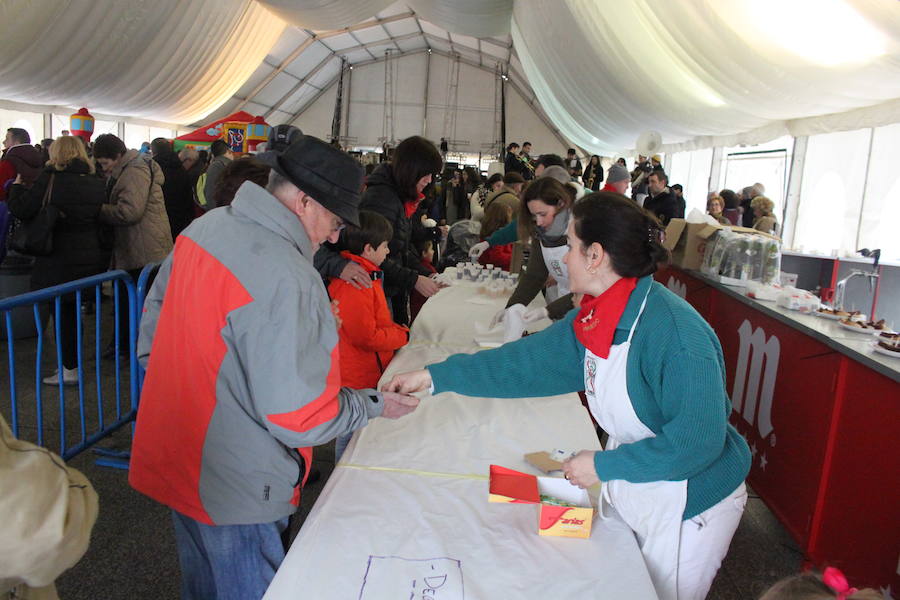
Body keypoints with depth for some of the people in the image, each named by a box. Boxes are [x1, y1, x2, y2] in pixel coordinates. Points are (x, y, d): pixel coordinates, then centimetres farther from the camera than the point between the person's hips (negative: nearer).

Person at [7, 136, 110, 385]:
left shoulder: (49, 180, -12)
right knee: (72, 310, 16)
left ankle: (70, 370, 10)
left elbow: (20, 210, -12)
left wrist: (17, 185, 5)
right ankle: (71, 361, 25)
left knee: (62, 312, 4)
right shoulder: (96, 183, 5)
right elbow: (103, 217, 10)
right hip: (93, 257, 6)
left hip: (60, 259, -6)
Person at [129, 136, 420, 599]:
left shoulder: (204, 227, -2)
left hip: (175, 458, 8)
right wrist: (375, 405, -13)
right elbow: (296, 417, -27)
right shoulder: (286, 279, -30)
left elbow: (154, 314, 11)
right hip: (235, 491, -8)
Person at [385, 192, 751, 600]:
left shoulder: (675, 332, -31)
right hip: (625, 493, 7)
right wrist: (433, 376, 0)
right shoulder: (593, 318, -5)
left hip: (685, 510, -7)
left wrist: (603, 466, -21)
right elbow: (530, 361, 0)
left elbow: (697, 440, -30)